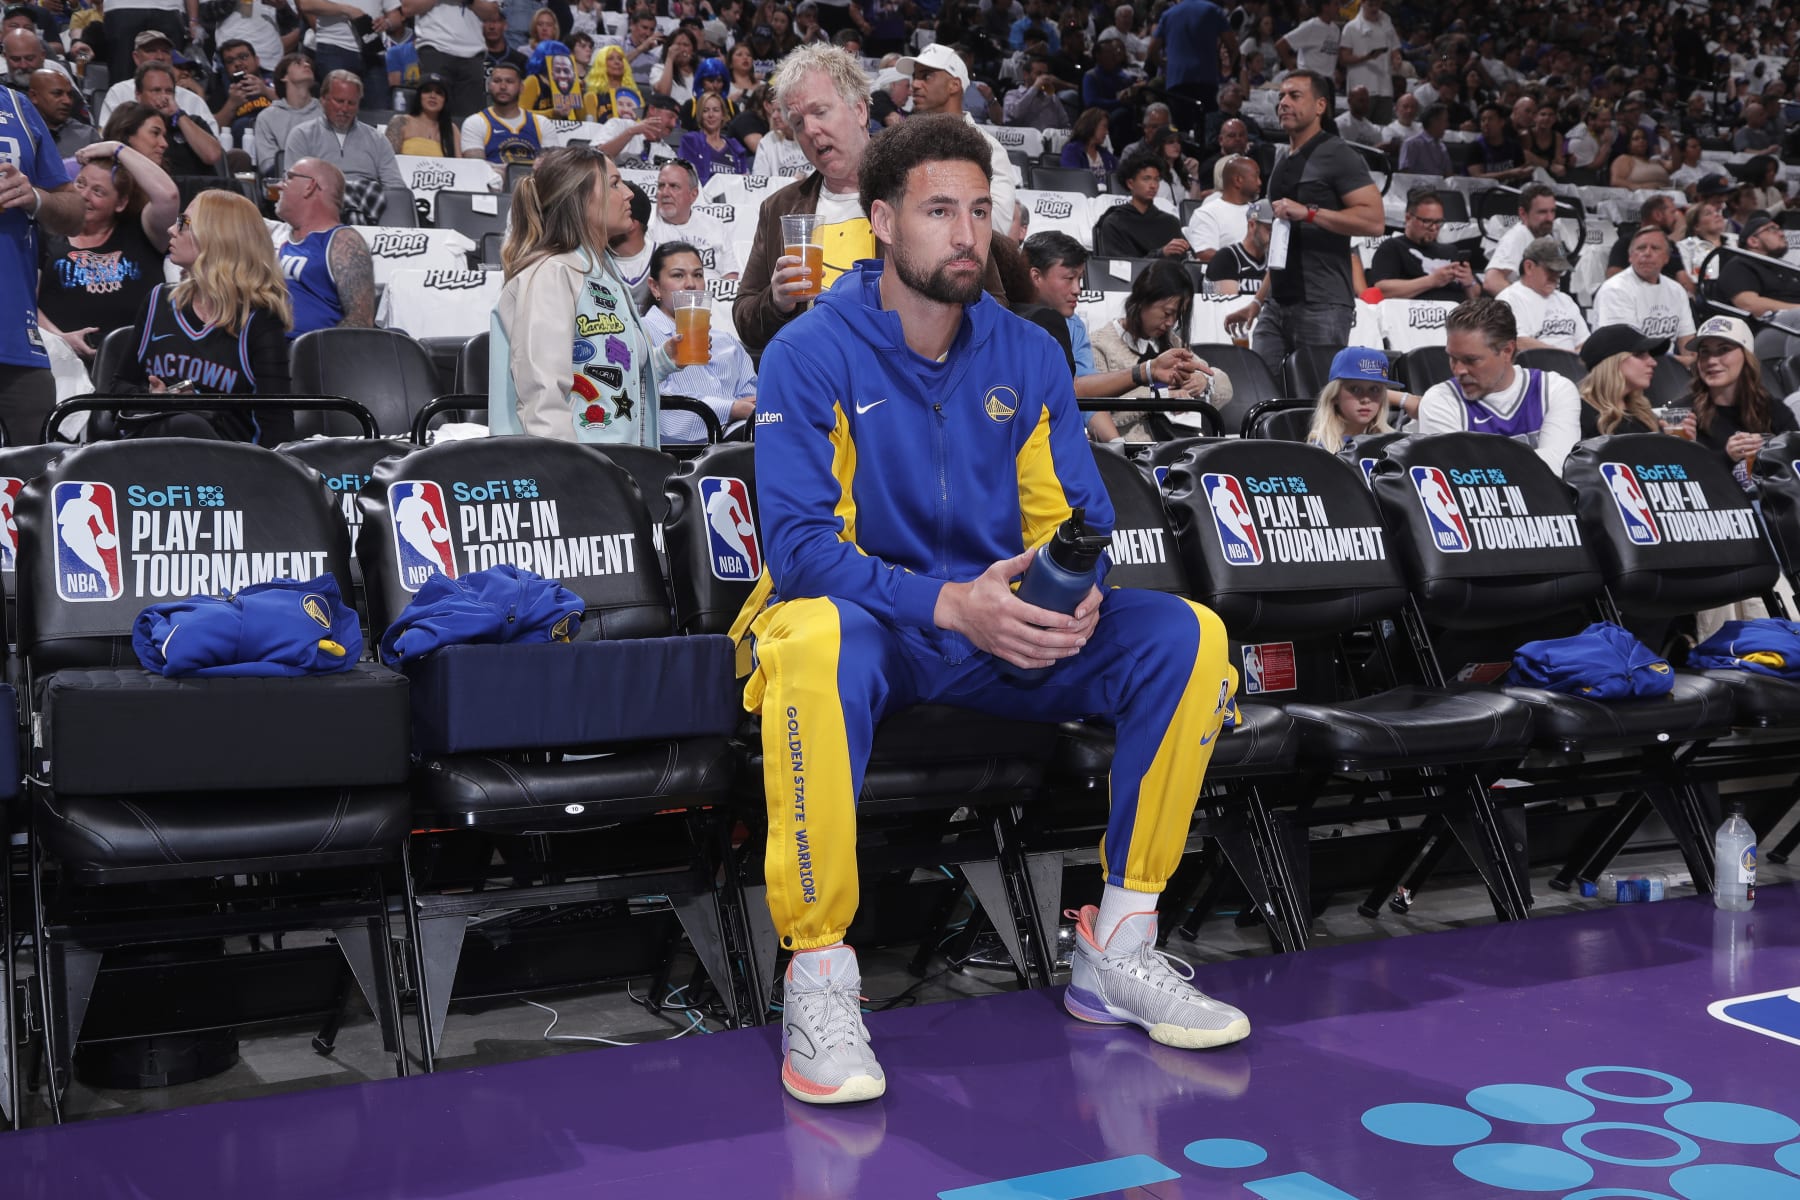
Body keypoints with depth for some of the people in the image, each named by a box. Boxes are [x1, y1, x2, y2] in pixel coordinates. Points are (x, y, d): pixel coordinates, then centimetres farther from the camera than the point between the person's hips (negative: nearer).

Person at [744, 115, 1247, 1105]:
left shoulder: (1027, 355, 6)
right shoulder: (810, 353, -9)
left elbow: (1077, 517, 7)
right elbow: (800, 543, -17)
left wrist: (1076, 594, -17)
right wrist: (950, 604, -29)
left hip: (1003, 634, 5)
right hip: (863, 625, -5)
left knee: (1186, 635, -14)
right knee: (814, 641, -40)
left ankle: (1118, 946, -6)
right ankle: (818, 973, -27)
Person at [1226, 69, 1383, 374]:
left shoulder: (1337, 156, -4)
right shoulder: (1283, 165, 21)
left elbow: (1374, 220, -16)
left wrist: (1309, 212, -21)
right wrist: (1258, 301, 22)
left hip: (1322, 306, -7)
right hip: (1278, 304, 8)